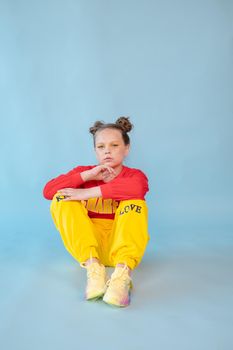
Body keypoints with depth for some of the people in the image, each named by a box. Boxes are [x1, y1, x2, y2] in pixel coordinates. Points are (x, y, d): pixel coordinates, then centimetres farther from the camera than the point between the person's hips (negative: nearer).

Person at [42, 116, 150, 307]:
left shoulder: (134, 174, -1)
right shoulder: (84, 172, 7)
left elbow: (137, 188, -30)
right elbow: (48, 190, -10)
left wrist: (88, 193, -29)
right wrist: (88, 175, -15)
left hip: (120, 243, -2)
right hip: (87, 245, 2)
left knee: (135, 201, -24)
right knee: (61, 198, -16)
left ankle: (123, 273, -40)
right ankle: (92, 267, -33)